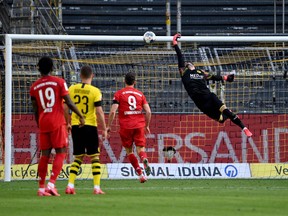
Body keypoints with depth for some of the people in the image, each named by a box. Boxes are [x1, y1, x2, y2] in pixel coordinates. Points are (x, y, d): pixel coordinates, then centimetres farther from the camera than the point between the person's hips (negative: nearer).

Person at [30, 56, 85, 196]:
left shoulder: (34, 86, 7)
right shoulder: (59, 82, -2)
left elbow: (35, 110, 10)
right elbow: (69, 102, -7)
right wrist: (80, 116, 3)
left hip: (43, 123, 4)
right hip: (57, 123, -4)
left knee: (45, 155, 9)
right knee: (61, 153, 0)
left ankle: (41, 188, 7)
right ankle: (51, 184, -15)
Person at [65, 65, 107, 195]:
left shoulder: (72, 89, 2)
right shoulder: (95, 91, -8)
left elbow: (65, 108, 4)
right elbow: (99, 112, -11)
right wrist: (104, 129, -3)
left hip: (75, 126, 3)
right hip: (90, 126, -3)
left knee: (78, 157, 13)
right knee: (95, 156, 5)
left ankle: (70, 185, 2)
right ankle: (96, 187, -1)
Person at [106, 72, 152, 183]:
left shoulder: (119, 93, 3)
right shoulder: (140, 94, 11)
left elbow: (113, 111, -6)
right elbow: (148, 111, 5)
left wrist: (108, 126, 3)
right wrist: (147, 126, 17)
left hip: (125, 126, -2)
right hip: (139, 125, 2)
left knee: (129, 151, 10)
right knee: (140, 148, 2)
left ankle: (140, 174, 1)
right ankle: (144, 159, -33)